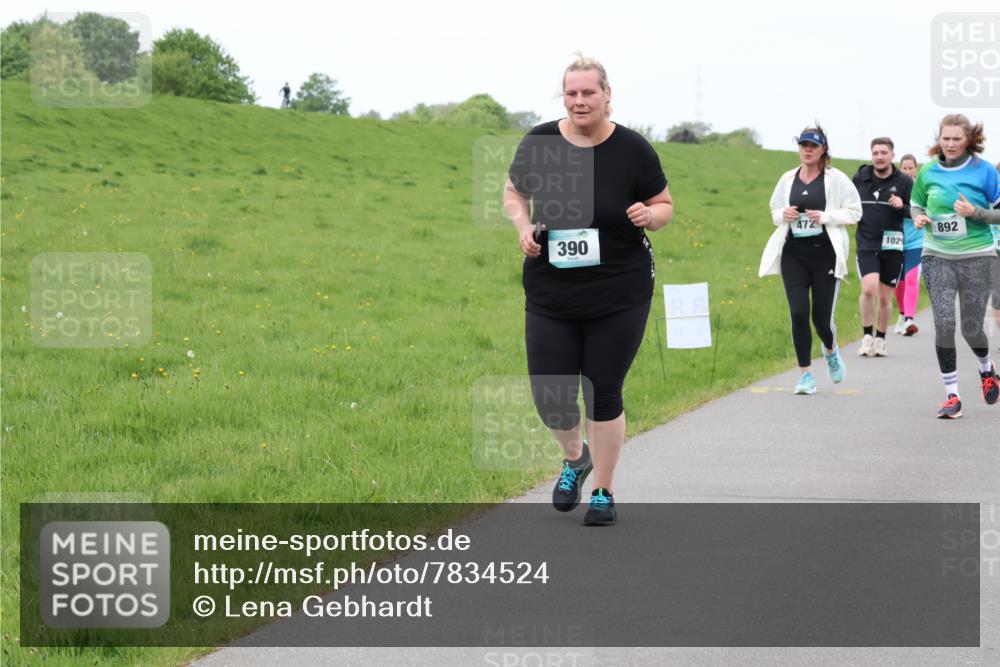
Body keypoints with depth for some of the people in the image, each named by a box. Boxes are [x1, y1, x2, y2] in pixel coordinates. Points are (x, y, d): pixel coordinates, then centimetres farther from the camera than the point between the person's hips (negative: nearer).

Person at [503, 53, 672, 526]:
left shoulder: (632, 149, -8)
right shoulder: (538, 143, -4)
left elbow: (665, 206, 4)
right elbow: (514, 193, 13)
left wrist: (648, 215, -19)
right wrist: (523, 226, -7)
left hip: (619, 296, -2)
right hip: (550, 296, 2)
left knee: (603, 394, 3)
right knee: (549, 398, 2)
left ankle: (603, 492, 22)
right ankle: (575, 457, 36)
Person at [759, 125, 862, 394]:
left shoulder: (836, 179, -1)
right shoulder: (788, 179, 9)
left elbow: (854, 211, 0)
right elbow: (775, 209, 22)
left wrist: (825, 217, -13)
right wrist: (783, 215, -1)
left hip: (825, 254, -2)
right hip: (793, 253, 3)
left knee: (821, 317, 1)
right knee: (798, 313, -6)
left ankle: (831, 351, 37)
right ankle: (806, 375, 4)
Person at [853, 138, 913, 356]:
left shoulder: (904, 181, -1)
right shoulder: (860, 178, 5)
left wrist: (902, 207, -16)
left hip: (892, 246, 0)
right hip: (866, 245, 0)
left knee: (885, 297, 8)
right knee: (869, 289, -20)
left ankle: (880, 339, 24)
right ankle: (867, 336, -5)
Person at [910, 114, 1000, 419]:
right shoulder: (928, 172, 3)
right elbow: (916, 205, 18)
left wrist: (976, 212, -17)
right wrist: (919, 218, -4)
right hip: (937, 256, 2)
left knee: (971, 328, 3)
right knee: (944, 323, -10)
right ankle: (952, 395, 0)